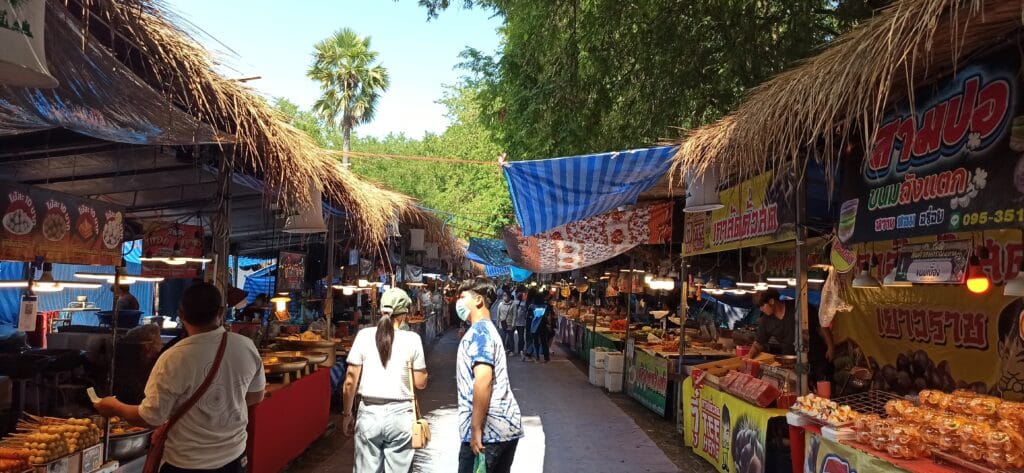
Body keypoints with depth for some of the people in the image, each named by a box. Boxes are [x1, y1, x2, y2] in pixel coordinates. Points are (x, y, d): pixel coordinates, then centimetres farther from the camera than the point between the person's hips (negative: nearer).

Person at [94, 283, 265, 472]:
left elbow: (151, 418, -14)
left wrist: (115, 407, 4)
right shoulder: (247, 347, -12)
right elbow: (256, 395, 3)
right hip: (234, 456, 4)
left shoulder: (174, 359, -23)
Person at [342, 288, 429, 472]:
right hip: (400, 414, -1)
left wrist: (346, 414, 10)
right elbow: (420, 383, 1)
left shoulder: (364, 335, -3)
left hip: (369, 413, 1)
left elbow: (350, 381, -1)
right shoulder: (412, 339, -5)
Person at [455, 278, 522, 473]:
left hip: (488, 431, -9)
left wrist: (476, 429, -21)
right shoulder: (488, 329, 20)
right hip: (506, 427, 9)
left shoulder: (478, 331, -11)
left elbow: (483, 379, -23)